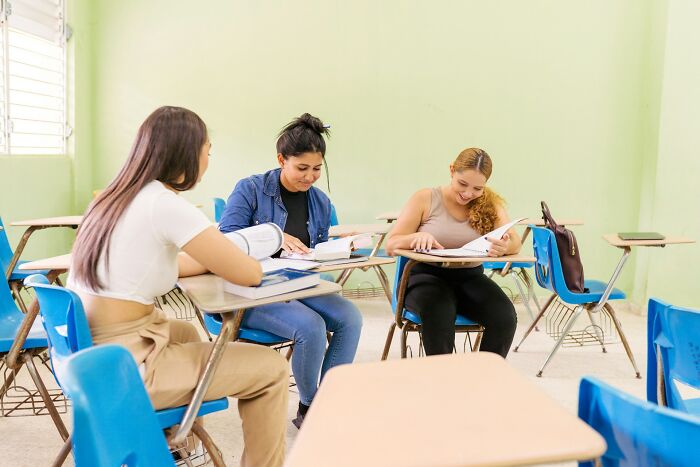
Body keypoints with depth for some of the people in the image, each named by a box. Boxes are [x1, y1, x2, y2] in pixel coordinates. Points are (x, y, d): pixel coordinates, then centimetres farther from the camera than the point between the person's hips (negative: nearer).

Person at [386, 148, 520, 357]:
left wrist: (504, 247, -34)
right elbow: (391, 244, -3)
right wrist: (417, 237, -26)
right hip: (426, 275, -2)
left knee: (505, 317, -25)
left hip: (470, 277, 3)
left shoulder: (490, 204, 6)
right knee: (439, 313, -35)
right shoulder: (425, 199, 0)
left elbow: (515, 241, -8)